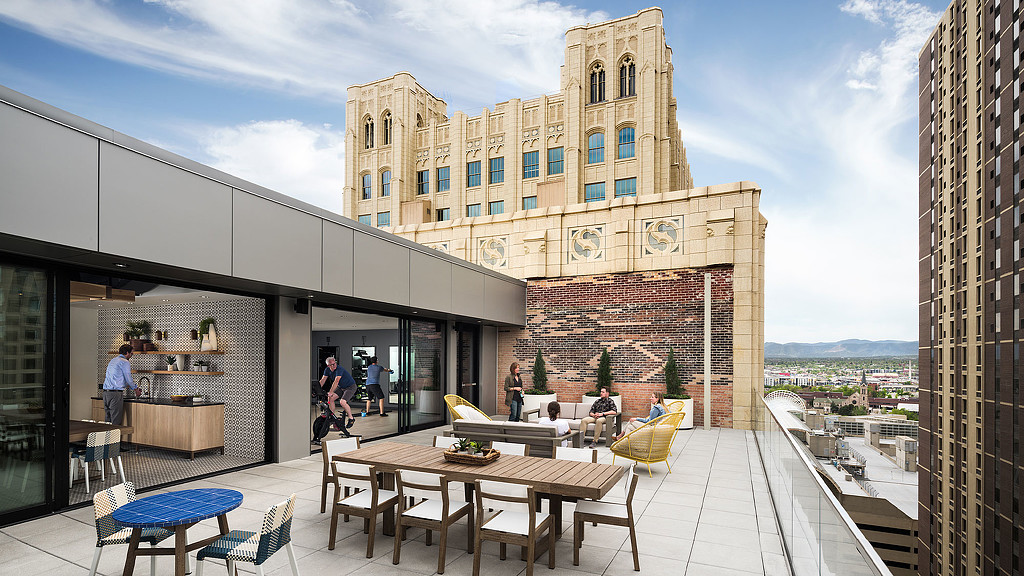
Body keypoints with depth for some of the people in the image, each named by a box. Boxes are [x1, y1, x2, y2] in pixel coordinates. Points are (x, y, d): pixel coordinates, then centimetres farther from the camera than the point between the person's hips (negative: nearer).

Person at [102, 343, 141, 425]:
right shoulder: (124, 362, -8)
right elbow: (128, 379, -5)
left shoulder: (112, 361, 20)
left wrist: (135, 387, 32)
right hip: (115, 394, -9)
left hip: (106, 393, 9)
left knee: (107, 420, 10)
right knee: (116, 422, -6)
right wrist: (136, 389, 12)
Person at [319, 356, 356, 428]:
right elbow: (322, 380, -5)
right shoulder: (327, 370, -7)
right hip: (341, 387, 8)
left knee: (342, 402, -24)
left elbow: (336, 381, -38)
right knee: (330, 398, -9)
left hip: (350, 387, -7)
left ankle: (351, 419, -6)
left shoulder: (339, 369, -30)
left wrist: (330, 392, -44)